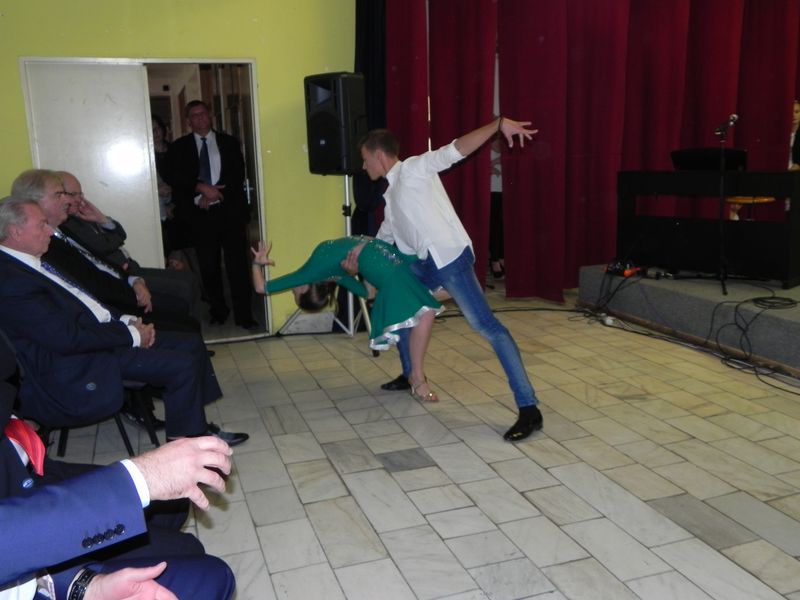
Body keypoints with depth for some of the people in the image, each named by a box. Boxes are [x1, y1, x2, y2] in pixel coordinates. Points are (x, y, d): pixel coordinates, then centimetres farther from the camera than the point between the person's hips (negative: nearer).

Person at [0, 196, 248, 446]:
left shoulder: (35, 262, 11)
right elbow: (68, 339, -25)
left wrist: (127, 321, 2)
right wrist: (131, 335, -15)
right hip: (80, 366, -10)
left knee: (191, 343, 7)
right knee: (183, 365, -18)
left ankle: (198, 426, 15)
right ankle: (184, 442, 2)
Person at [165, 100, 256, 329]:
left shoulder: (229, 142, 12)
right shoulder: (179, 147, 12)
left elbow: (238, 175, 3)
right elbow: (174, 177, -1)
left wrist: (214, 195, -9)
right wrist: (202, 188, -14)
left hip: (229, 211, -1)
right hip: (200, 213, 1)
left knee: (237, 264, -5)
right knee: (209, 266, 3)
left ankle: (244, 315, -2)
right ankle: (218, 311, 17)